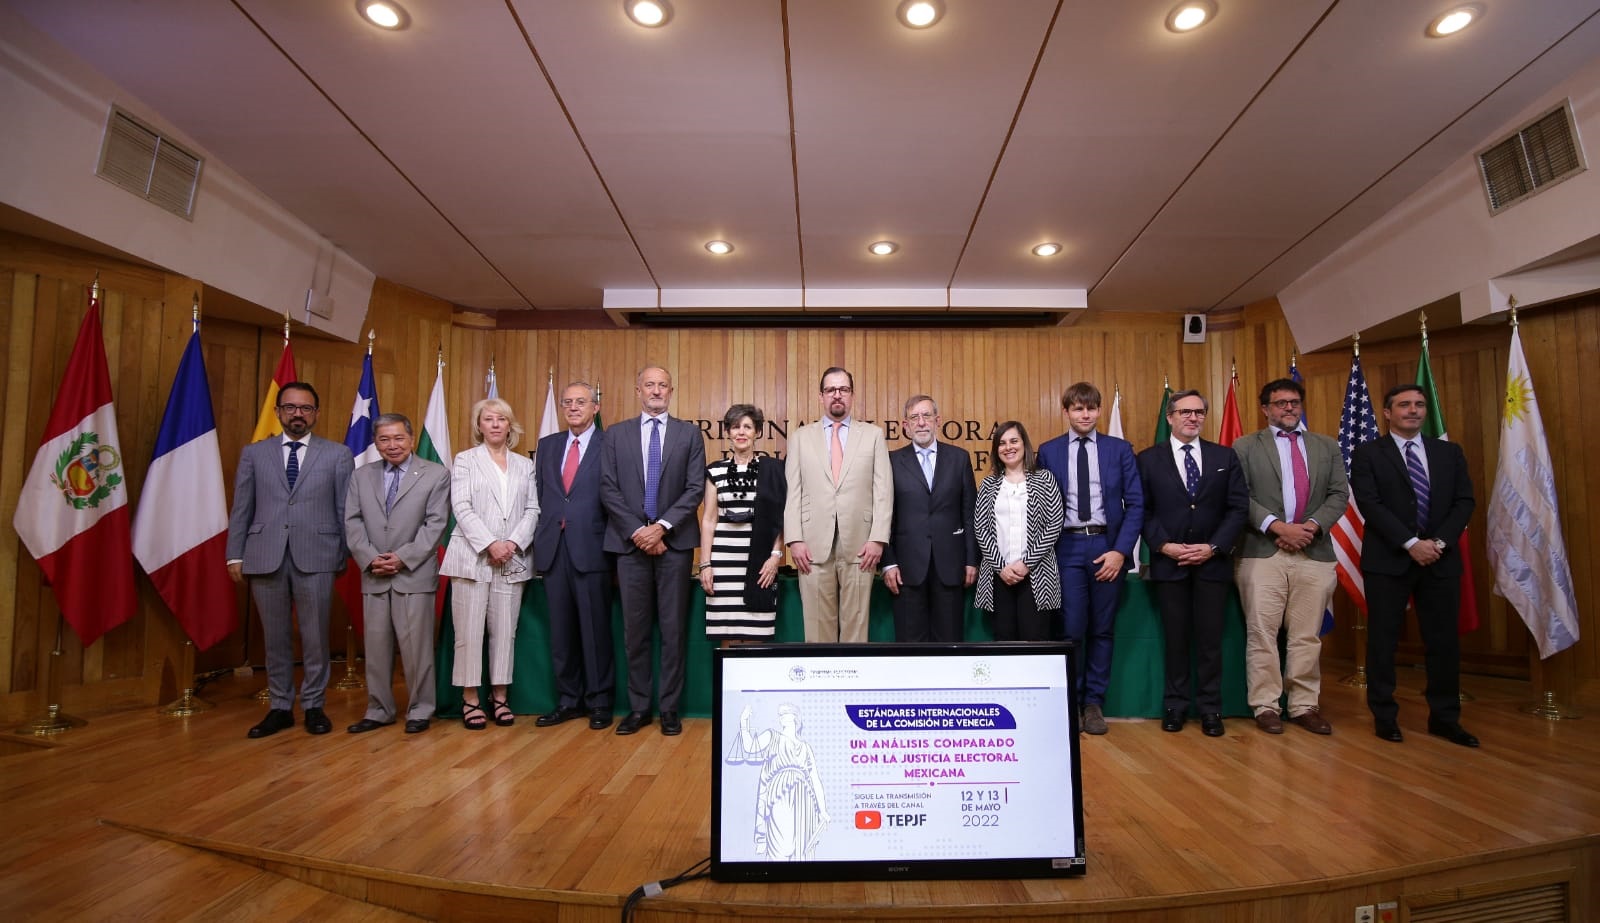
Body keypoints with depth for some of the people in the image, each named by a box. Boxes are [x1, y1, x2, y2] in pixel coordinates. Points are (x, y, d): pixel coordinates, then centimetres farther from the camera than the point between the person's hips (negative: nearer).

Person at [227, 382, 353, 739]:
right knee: (275, 637, 10)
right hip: (265, 557, 2)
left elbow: (346, 510, 4)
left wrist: (346, 556, 0)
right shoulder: (254, 453, 12)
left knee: (315, 636, 5)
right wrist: (235, 555, 4)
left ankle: (313, 706, 18)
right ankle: (280, 707, 22)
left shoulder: (338, 455, 6)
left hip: (316, 557, -2)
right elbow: (241, 509, 10)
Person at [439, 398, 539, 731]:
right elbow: (462, 507, -4)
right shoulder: (465, 460, 7)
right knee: (469, 631, -1)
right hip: (472, 557, -2)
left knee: (505, 630, 4)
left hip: (512, 560, 2)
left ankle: (499, 697, 13)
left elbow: (532, 509, 7)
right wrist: (489, 545, -14)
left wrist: (514, 543, -9)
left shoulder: (524, 464, 13)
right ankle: (470, 699, 9)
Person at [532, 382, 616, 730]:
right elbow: (539, 495, 14)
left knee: (596, 628, 2)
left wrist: (612, 542, -8)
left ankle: (599, 702, 15)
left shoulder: (611, 445, -1)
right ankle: (568, 700, 22)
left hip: (591, 548, -4)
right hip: (553, 548, 5)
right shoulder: (547, 445, 15)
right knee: (561, 630, 10)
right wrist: (543, 536, 5)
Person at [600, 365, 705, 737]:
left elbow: (695, 488, -1)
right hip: (630, 541, 1)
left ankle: (670, 709, 14)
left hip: (674, 541, -1)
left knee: (674, 629, 3)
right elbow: (608, 489, 2)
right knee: (635, 629, 7)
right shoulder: (616, 435, 9)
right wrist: (637, 531, -9)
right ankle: (638, 707, 18)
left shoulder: (689, 433, 6)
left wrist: (662, 526, -12)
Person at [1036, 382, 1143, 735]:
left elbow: (1135, 504, 2)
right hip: (1068, 546, -1)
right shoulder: (1048, 452, 5)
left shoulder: (1120, 449, 5)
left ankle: (1094, 703, 20)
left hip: (1107, 545, 1)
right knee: (1072, 629, 0)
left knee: (1102, 629, 8)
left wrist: (1120, 550, -8)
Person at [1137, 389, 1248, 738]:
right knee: (1175, 637, 7)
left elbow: (1238, 508, 2)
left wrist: (1213, 547, -9)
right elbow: (1142, 511, -1)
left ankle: (1210, 708, 18)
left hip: (1212, 561, 1)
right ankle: (1175, 705, 18)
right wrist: (1164, 545, -13)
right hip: (1168, 562, -1)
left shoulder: (1225, 457, 7)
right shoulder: (1148, 459, 3)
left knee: (1210, 638, 6)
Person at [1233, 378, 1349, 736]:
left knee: (1308, 636, 7)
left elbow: (1339, 495, 8)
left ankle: (1304, 706, 17)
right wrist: (1277, 526, -13)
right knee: (1262, 633, 0)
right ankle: (1265, 706, 8)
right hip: (1262, 552, -3)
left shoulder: (1327, 447, 16)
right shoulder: (1245, 446, 6)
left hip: (1315, 552, 3)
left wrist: (1311, 526, -8)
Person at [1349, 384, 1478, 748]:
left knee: (1444, 640, 7)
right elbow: (1370, 504, -9)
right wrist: (1411, 543, -15)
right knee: (1383, 639, 2)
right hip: (1388, 560, -3)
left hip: (1441, 559, 4)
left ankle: (1444, 717, 19)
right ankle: (1384, 715, 12)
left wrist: (1439, 542, -10)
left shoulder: (1450, 452, 12)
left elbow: (1464, 502, 5)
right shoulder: (1367, 454, 0)